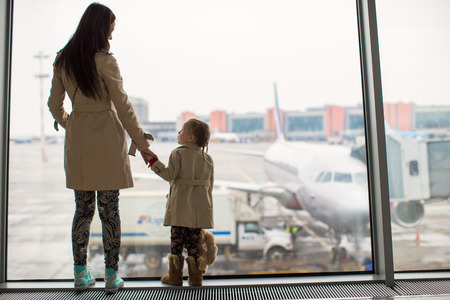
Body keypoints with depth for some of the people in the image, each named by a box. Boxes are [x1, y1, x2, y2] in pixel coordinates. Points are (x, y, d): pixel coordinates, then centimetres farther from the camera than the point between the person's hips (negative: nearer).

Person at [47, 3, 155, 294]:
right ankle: (112, 276, 14)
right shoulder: (105, 61, -12)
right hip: (107, 139, -5)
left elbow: (55, 105, 12)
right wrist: (142, 143, -3)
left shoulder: (62, 60, 6)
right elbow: (123, 107, -11)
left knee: (83, 209, 13)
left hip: (78, 141, 5)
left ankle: (81, 274, 22)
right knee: (110, 210, 4)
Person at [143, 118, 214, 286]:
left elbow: (169, 175, -12)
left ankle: (175, 275, 15)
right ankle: (195, 277, 15)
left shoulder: (178, 154, -6)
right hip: (199, 209, 4)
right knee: (194, 241, 10)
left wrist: (154, 162, -3)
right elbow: (210, 185, 8)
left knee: (176, 240, 6)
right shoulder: (207, 158, 7)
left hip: (181, 208, -4)